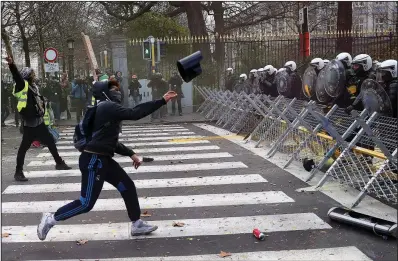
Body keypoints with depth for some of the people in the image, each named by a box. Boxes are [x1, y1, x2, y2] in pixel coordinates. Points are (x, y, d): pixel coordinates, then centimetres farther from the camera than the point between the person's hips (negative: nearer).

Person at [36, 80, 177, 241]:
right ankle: (51, 219, 13)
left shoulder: (108, 109, 16)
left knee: (128, 186, 12)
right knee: (86, 203, -4)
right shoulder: (107, 106, -14)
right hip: (93, 160, -10)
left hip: (103, 159, 10)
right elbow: (134, 114, -23)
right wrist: (162, 101, -22)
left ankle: (137, 225, 23)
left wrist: (130, 154, 17)